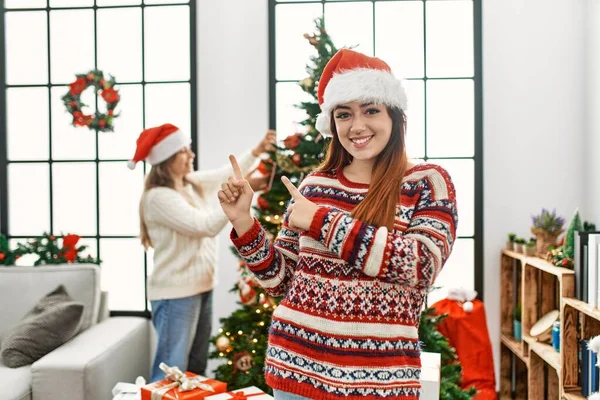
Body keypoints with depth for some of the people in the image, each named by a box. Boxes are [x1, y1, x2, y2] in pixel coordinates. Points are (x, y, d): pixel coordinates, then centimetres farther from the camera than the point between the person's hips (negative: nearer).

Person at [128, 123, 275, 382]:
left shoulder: (192, 183, 7)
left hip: (201, 287, 9)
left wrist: (257, 152, 9)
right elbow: (206, 225, -26)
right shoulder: (158, 197, -19)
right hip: (175, 294, -9)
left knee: (196, 366, 19)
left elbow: (227, 174, 20)